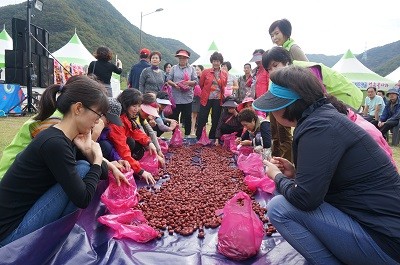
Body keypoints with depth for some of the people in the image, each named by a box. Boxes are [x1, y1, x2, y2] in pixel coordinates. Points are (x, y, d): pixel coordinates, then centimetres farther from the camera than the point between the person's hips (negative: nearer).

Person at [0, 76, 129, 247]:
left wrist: (89, 150, -9)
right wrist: (97, 160, -11)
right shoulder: (55, 143, -26)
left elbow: (102, 173, 9)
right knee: (83, 169, -17)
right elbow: (83, 199, -24)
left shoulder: (66, 137, 2)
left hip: (27, 212, 9)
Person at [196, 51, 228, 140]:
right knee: (202, 120, 0)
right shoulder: (205, 72, -1)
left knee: (216, 121, 9)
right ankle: (198, 138, 14)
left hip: (218, 100, 3)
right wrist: (205, 93, 11)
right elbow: (201, 85, 6)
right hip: (206, 99, -2)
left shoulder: (225, 74, 6)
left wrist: (223, 95, 10)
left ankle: (212, 139, 23)